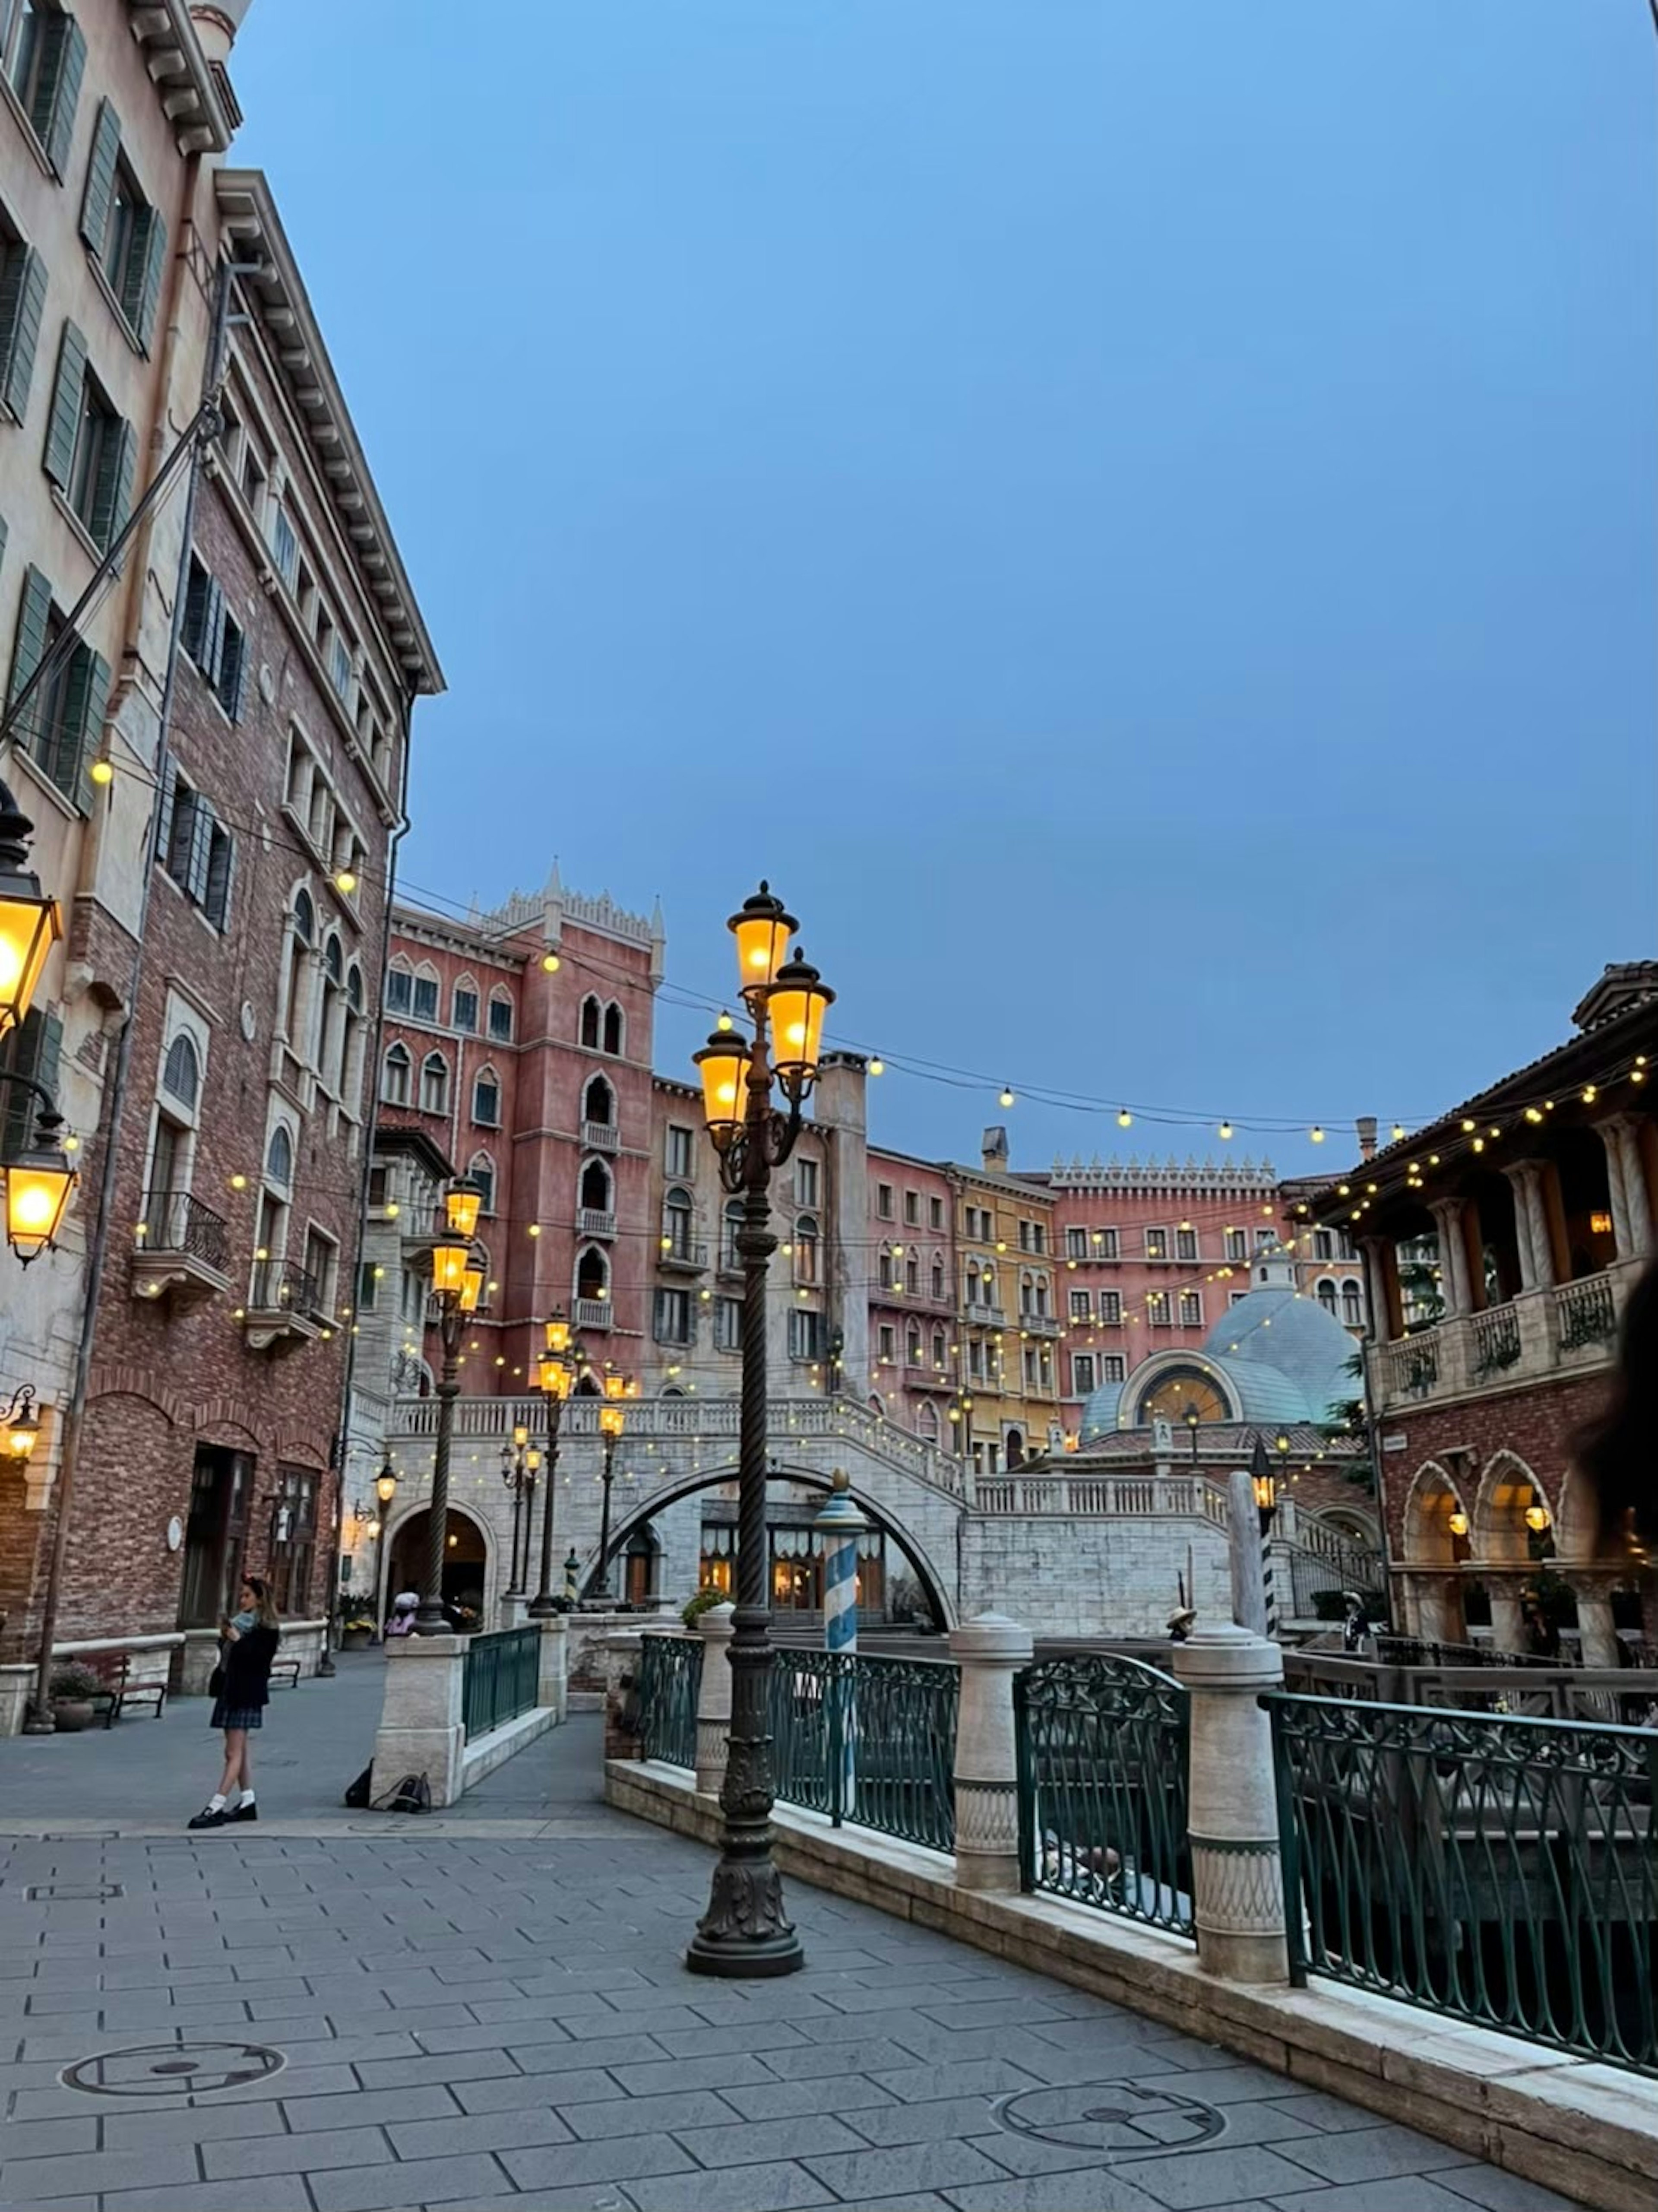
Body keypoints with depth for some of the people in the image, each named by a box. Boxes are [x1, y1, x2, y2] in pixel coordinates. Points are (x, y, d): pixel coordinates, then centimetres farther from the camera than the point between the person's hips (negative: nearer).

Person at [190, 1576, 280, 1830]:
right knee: (239, 1751, 14)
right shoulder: (240, 1621, 16)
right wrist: (225, 1637, 1)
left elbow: (259, 1659, -19)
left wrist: (238, 1640, -21)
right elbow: (227, 1656, 19)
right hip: (229, 1690, 9)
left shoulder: (267, 1629, -9)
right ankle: (247, 1803, 21)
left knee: (234, 1753, -8)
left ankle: (216, 1807, -9)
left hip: (246, 1694, -9)